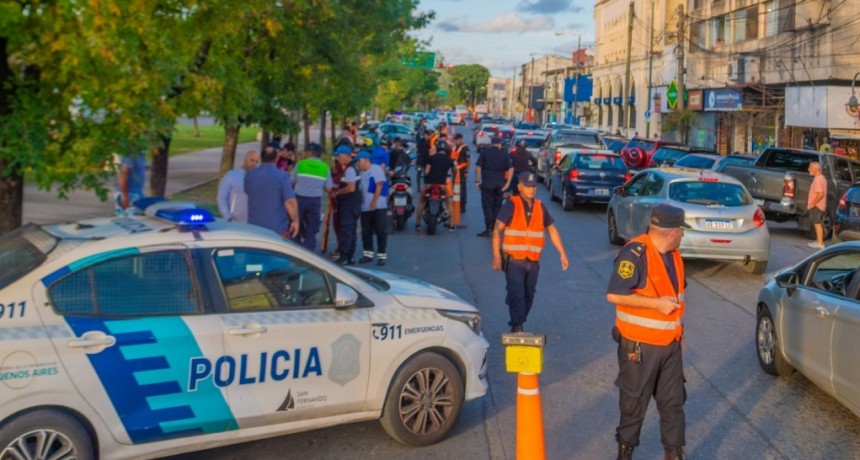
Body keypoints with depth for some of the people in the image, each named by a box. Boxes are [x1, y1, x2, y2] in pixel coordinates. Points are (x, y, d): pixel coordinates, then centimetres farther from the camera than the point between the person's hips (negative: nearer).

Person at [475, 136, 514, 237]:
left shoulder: (485, 152, 2)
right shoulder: (504, 154, 7)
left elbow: (478, 167, -5)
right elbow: (511, 168, 1)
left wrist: (477, 181, -2)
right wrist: (508, 183, 1)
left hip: (487, 183, -3)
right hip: (500, 184, 3)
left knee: (487, 205, -2)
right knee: (497, 205, 12)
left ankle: (489, 228, -10)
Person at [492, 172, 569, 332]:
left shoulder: (540, 207, 10)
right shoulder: (511, 205, -6)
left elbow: (552, 229, 20)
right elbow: (497, 230, -10)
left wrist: (562, 254, 16)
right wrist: (496, 256, -19)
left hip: (533, 262, 5)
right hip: (514, 261, -5)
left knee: (528, 297, 10)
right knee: (517, 295, -14)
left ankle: (517, 325, 22)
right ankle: (517, 327, -15)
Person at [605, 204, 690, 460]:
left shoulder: (673, 254, 7)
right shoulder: (635, 253, -21)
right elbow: (614, 294, -27)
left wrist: (678, 331, 19)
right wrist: (656, 303, -24)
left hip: (670, 343, 7)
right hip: (639, 345, -7)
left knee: (673, 401, 12)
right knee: (634, 403, 7)